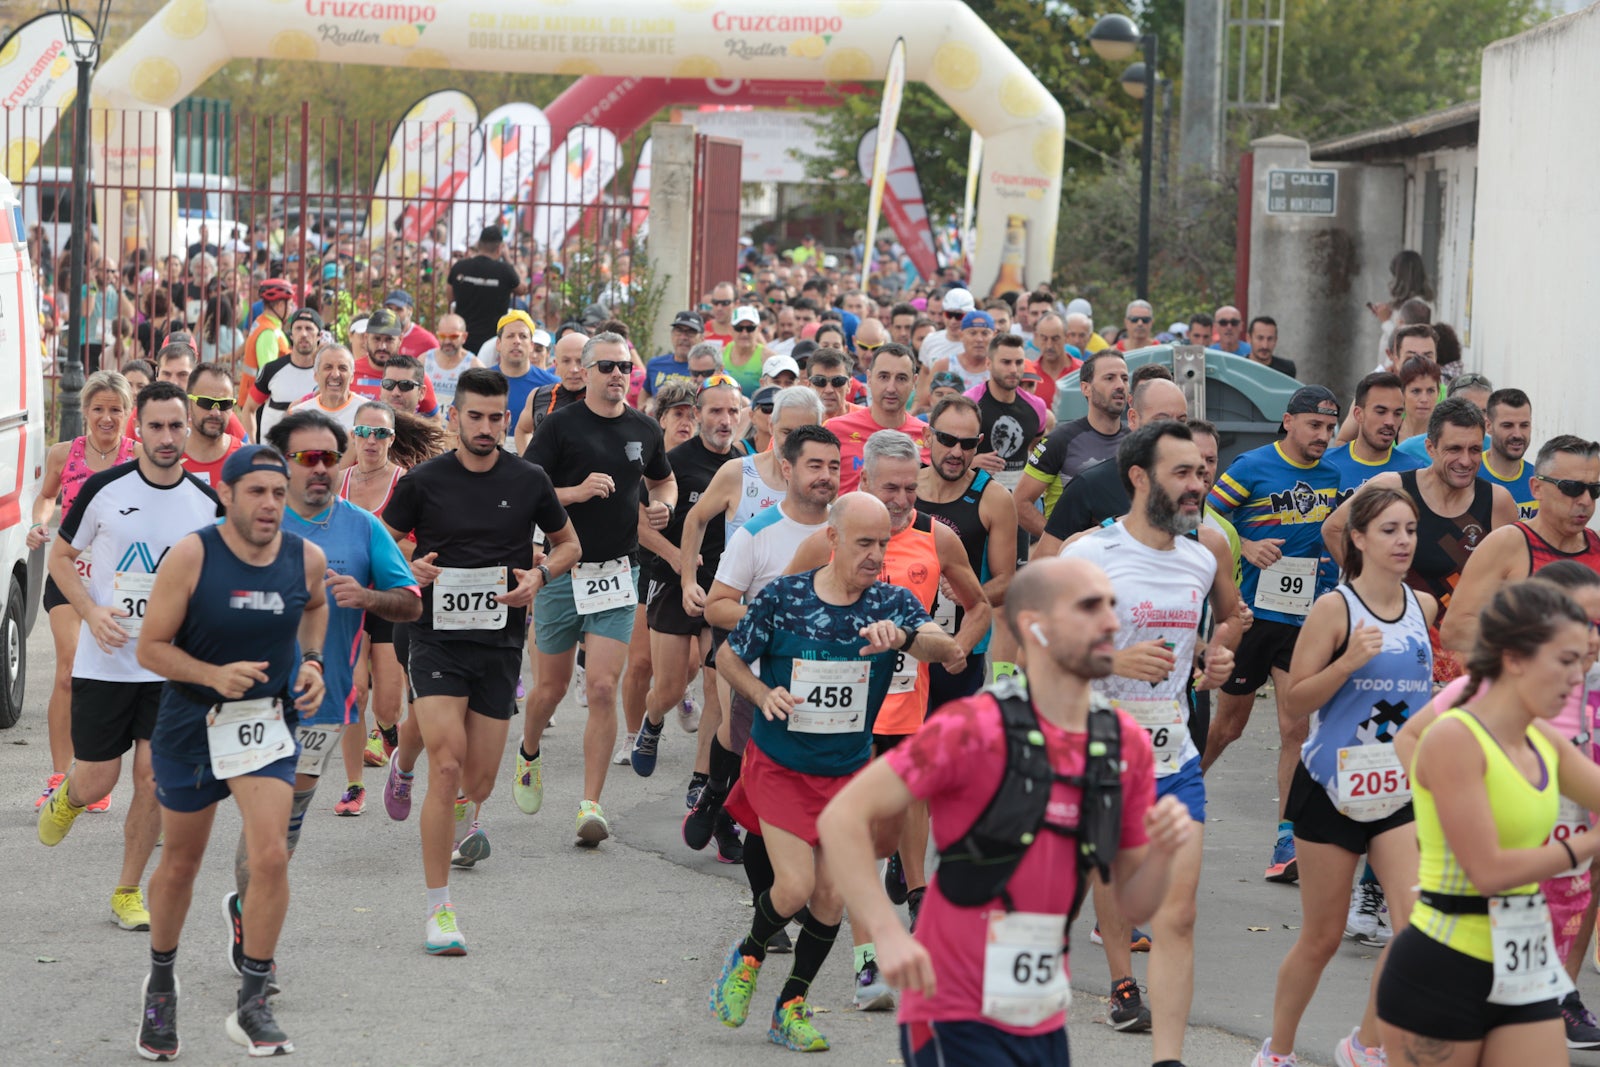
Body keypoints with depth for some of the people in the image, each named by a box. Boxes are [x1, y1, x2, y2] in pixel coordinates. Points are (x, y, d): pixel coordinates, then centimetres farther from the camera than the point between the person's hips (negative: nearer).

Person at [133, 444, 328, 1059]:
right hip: (190, 726, -1)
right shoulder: (190, 557, -17)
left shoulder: (307, 559, -6)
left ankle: (252, 1006, -4)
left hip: (269, 723, 1)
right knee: (179, 866, 14)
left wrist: (312, 661, 3)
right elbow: (150, 647, -12)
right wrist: (215, 676, -26)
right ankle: (161, 983, 40)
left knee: (269, 857, -16)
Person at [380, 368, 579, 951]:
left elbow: (568, 543, 15)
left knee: (478, 785, 4)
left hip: (500, 643, 3)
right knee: (448, 768, -18)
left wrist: (539, 575, -5)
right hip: (437, 637, -3)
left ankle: (410, 763, 42)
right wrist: (408, 568, -13)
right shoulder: (423, 481, -4)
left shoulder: (530, 481, 1)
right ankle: (438, 909, -10)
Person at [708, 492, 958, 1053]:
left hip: (849, 770, 2)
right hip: (779, 766, -2)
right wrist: (763, 695, -17)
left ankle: (790, 1008, 22)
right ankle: (748, 955, 18)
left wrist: (902, 635, -48)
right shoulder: (783, 597, -12)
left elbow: (945, 646, -27)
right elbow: (728, 657, 2)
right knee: (795, 887, -14)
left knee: (830, 896, 3)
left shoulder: (893, 603, -9)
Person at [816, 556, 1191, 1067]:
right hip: (957, 1024, -7)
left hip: (1045, 1023, 7)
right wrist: (888, 934, -26)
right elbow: (842, 817, -16)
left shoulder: (1128, 743, 6)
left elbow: (1134, 902, 12)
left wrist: (1163, 852, -10)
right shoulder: (973, 729, -12)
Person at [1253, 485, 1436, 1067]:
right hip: (1332, 789, -4)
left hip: (1401, 790, 4)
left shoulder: (1423, 607, 4)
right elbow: (1292, 704, -12)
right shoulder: (1334, 609, -11)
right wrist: (1349, 661, -24)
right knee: (1322, 936, 5)